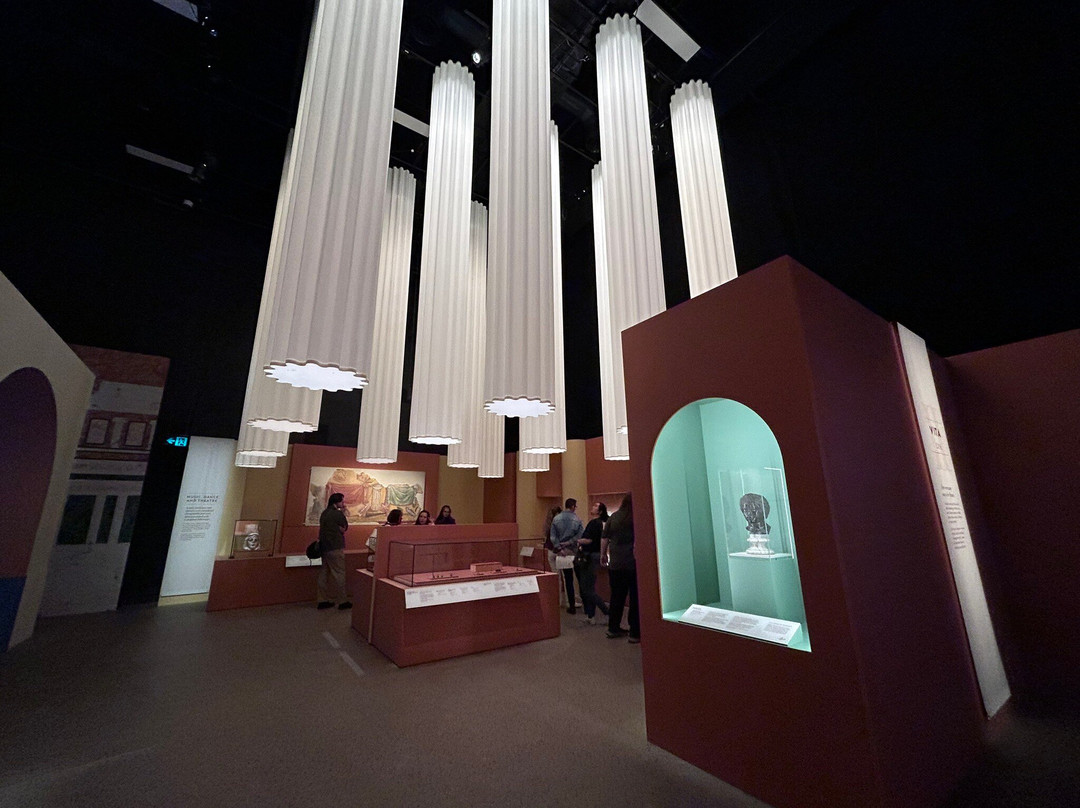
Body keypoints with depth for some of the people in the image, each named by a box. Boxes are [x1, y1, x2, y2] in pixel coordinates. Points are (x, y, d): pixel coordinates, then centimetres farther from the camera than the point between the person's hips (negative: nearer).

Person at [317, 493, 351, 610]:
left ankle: (323, 600, 21)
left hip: (324, 547, 9)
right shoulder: (338, 514, -15)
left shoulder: (324, 513, 12)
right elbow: (344, 528, -4)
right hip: (335, 548, -9)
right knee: (339, 574, -1)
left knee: (324, 574, 14)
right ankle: (343, 601, 5)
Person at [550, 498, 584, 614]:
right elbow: (581, 535, -17)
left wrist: (559, 549, -8)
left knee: (568, 579, 9)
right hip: (575, 552, -2)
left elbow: (553, 537, -7)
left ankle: (572, 605, 13)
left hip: (562, 552, 2)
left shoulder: (556, 519, -1)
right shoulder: (577, 519, -7)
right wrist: (568, 543, -12)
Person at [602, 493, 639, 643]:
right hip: (633, 564, -4)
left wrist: (603, 555, 18)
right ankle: (635, 633, 13)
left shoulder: (614, 517, 4)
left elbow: (605, 539, 7)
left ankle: (613, 628, 26)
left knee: (616, 596, 16)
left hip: (615, 564, 4)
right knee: (635, 597, 8)